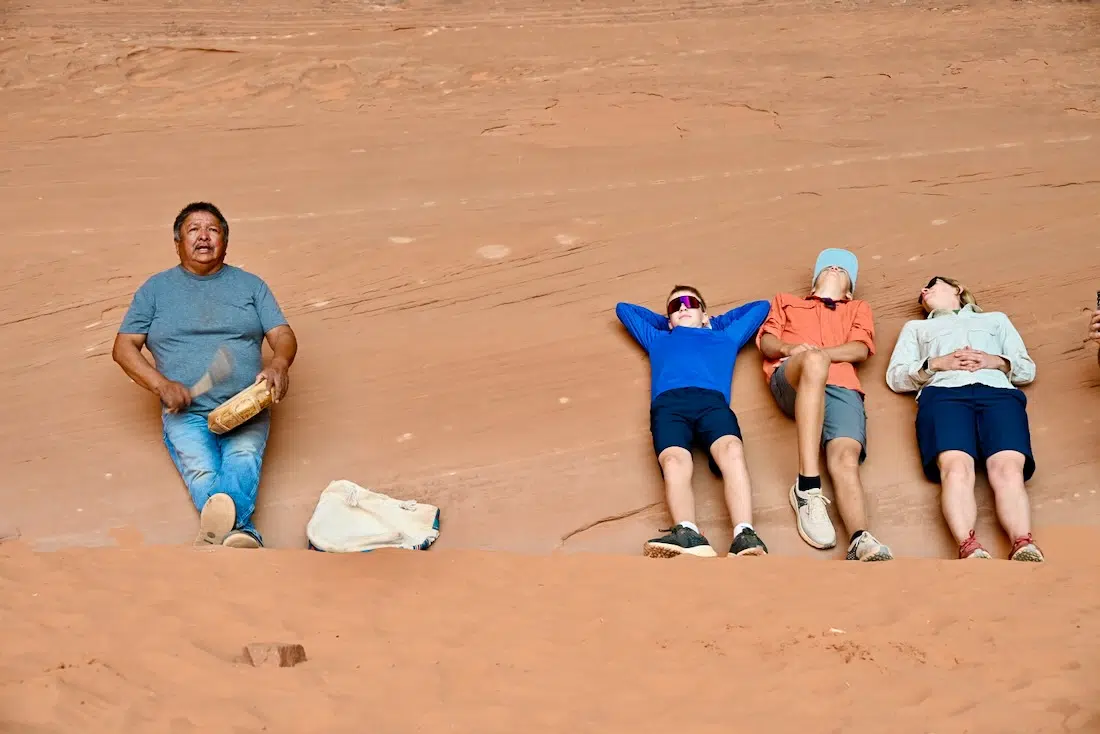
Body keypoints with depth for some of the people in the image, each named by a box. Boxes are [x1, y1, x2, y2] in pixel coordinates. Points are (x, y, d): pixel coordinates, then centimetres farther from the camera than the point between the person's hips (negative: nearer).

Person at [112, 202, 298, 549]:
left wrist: (279, 363, -16)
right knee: (201, 471, -30)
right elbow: (124, 347, 11)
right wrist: (162, 384, -8)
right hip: (186, 413, 1)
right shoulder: (155, 289, 16)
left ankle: (216, 532, -62)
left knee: (243, 459, -34)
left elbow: (283, 335, 10)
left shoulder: (250, 285, 17)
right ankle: (240, 535, -56)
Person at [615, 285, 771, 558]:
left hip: (712, 401, 0)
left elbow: (761, 306, 53)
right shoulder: (659, 339, 43)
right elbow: (623, 308, 57)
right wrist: (665, 322, 56)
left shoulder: (725, 338, 41)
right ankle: (688, 536, -58)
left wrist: (714, 322, 53)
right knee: (674, 461, -34)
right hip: (669, 403, 0)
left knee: (732, 452, -34)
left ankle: (744, 536, -54)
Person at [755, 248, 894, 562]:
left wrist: (816, 353, -3)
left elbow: (860, 349, 16)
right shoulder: (786, 301, 38)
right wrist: (791, 349, -4)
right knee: (814, 362, -40)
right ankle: (807, 488, -45)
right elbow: (766, 342, 20)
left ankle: (861, 541, -55)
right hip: (791, 381, -1)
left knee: (846, 458, -28)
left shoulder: (859, 308, 37)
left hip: (842, 386, 2)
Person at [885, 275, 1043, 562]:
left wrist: (999, 362, 4)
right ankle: (969, 548, -58)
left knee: (1008, 467, -34)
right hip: (943, 394, 0)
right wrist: (935, 364, 3)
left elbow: (1028, 369, 26)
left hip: (999, 392, 1)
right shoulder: (916, 327, 39)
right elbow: (895, 377, 21)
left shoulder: (996, 319, 40)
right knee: (956, 467, -36)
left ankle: (1024, 546, -56)